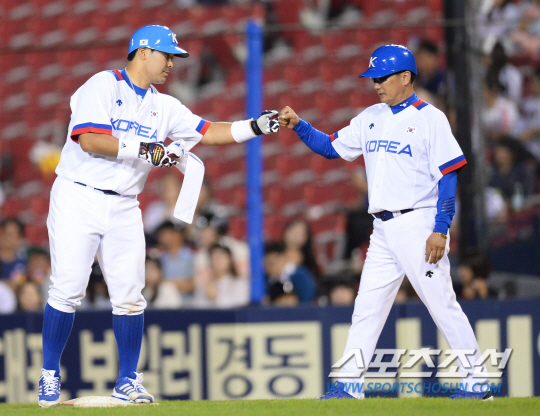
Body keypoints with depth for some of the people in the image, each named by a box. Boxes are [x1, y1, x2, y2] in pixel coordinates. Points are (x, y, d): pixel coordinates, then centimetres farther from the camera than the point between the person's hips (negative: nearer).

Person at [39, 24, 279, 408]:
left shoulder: (163, 106, 13)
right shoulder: (103, 87, -7)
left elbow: (207, 132, 9)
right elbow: (89, 140, -19)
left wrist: (254, 127, -4)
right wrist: (147, 151, -22)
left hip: (123, 209, 6)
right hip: (78, 200, -6)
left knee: (129, 296, 0)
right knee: (68, 290, -9)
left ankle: (128, 381, 11)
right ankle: (50, 376, 3)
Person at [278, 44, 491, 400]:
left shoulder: (430, 118, -7)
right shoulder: (371, 118, 14)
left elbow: (448, 176, -11)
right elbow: (331, 147, 18)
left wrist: (440, 229, -17)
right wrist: (299, 125, 2)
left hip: (419, 226, -7)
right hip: (383, 231, 7)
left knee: (442, 303, -7)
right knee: (367, 306, 7)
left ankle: (477, 382, -2)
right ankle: (349, 384, 10)